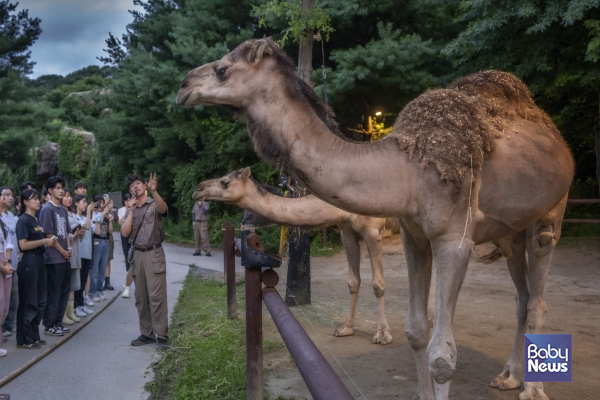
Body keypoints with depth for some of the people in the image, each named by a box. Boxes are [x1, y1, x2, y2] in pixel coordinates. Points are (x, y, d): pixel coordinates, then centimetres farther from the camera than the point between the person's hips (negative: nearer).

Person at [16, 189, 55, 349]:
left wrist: (49, 241, 9)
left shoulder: (36, 220, 15)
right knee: (28, 302, -2)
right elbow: (23, 245, -19)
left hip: (39, 261, 9)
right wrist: (44, 241, -14)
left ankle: (34, 336, 21)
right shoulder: (23, 220, -10)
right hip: (28, 263, -9)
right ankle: (24, 339, 6)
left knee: (40, 301, 12)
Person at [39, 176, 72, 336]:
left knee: (64, 291, 11)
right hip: (54, 258, -8)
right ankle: (49, 325, 6)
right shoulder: (47, 209, -11)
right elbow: (49, 235, -14)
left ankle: (57, 322, 21)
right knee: (53, 293, -3)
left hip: (65, 258, 8)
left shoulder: (63, 210, 13)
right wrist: (63, 251, -9)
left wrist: (69, 248, 3)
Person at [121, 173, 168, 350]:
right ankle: (147, 333, 16)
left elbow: (163, 208, -26)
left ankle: (161, 336, -5)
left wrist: (154, 191, -43)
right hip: (137, 255, 5)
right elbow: (125, 233, 0)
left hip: (154, 254, -5)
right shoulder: (129, 210, 13)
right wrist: (132, 211, -6)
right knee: (141, 297, 8)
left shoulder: (154, 205, 0)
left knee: (156, 296, -8)